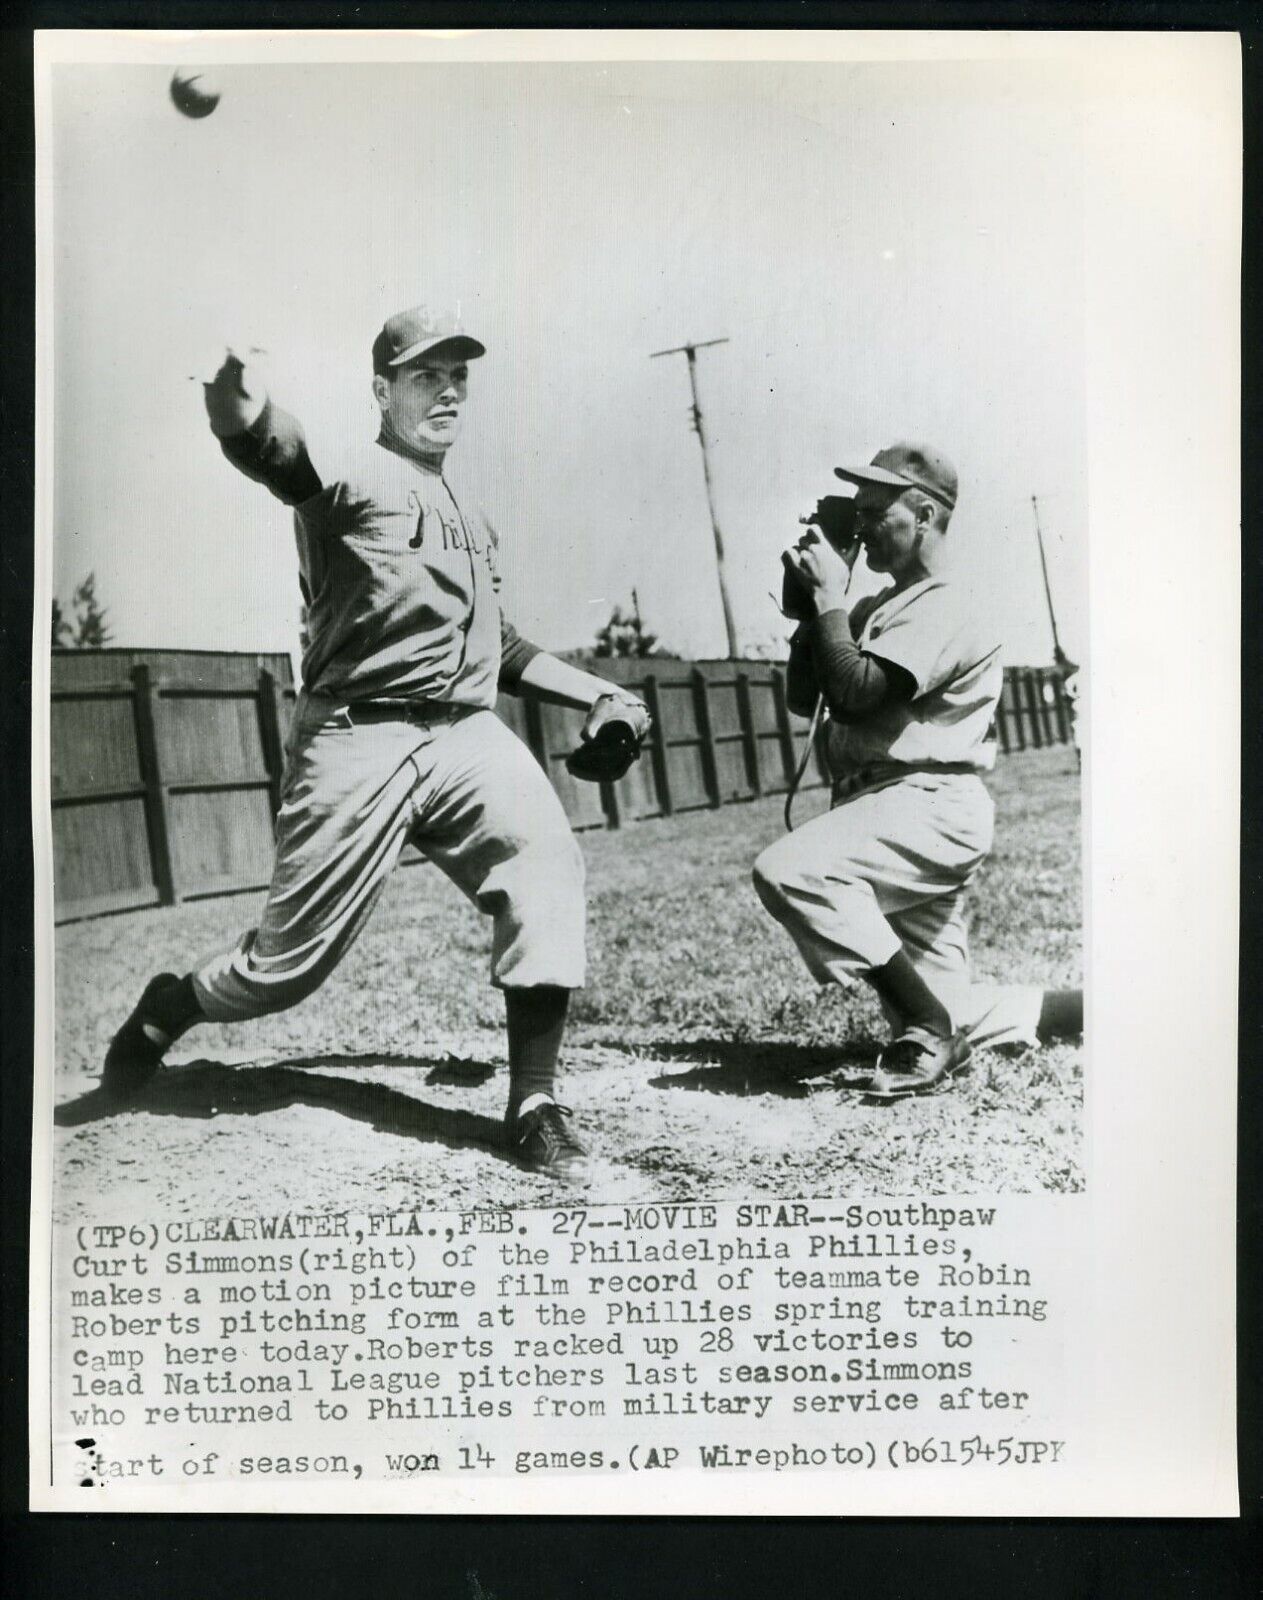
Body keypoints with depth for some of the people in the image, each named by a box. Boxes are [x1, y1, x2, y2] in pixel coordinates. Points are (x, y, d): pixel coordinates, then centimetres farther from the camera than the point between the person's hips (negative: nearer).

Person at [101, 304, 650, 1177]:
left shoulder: (473, 521, 24)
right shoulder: (350, 478, 0)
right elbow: (272, 448, -25)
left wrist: (592, 691, 26)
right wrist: (239, 399, -49)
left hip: (469, 734, 5)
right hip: (360, 740, -5)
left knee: (544, 858, -25)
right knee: (290, 963, 0)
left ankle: (534, 1102, -19)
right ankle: (171, 1005, 33)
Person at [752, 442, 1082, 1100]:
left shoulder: (941, 613, -10)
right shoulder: (875, 609, 18)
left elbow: (855, 692, -22)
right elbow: (802, 697, 14)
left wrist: (829, 595, -12)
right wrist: (815, 597, 6)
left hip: (932, 806, -9)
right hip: (883, 811, 9)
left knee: (787, 871, -32)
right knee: (944, 1026, 7)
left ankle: (930, 1029, -23)